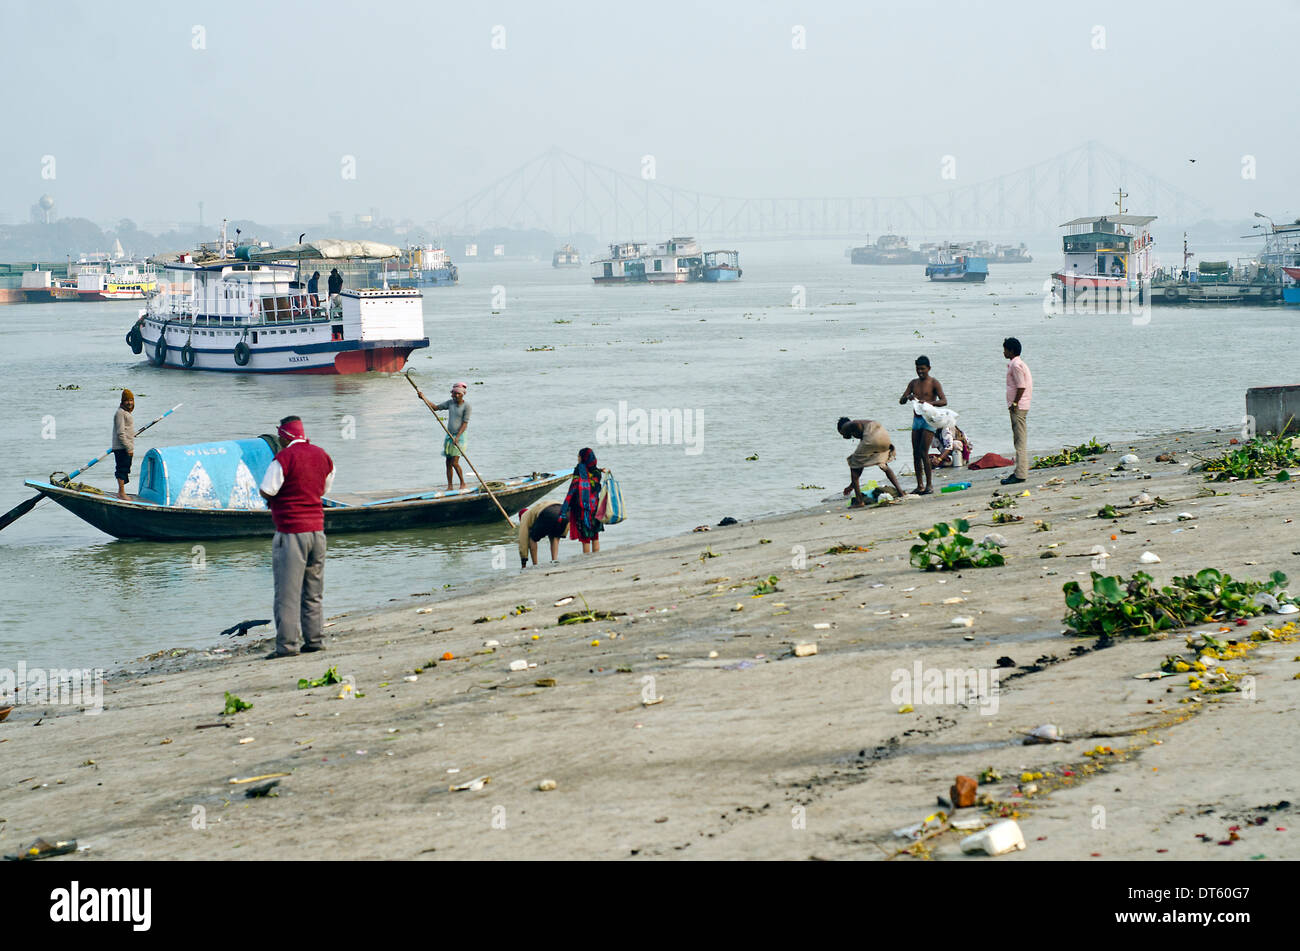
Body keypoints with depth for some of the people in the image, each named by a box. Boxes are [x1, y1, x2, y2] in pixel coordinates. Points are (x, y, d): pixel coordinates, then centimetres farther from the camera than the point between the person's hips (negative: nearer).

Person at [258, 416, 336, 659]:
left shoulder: (284, 458, -13)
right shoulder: (323, 456, 9)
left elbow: (266, 491, -11)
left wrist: (274, 499, 9)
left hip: (290, 531, -7)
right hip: (316, 527, 7)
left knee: (287, 592, -4)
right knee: (313, 591, 14)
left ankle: (287, 644, -6)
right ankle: (315, 639, 16)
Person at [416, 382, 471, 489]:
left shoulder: (466, 406, -10)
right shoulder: (450, 403, 7)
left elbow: (465, 424, -13)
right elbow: (435, 407, 10)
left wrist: (457, 437, -22)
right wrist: (424, 398, -2)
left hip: (459, 436, -6)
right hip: (449, 436, 6)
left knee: (454, 463, -12)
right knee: (448, 463, 5)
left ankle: (463, 483, 6)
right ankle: (449, 486, 10)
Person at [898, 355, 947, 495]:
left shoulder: (934, 383, -5)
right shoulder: (914, 383, 12)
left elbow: (944, 401, -15)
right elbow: (901, 401, 10)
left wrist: (928, 402, -32)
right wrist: (908, 397, -14)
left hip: (929, 420, -6)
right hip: (916, 420, 6)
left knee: (923, 452, -14)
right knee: (916, 454, 3)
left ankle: (929, 485, -9)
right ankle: (919, 486, 7)